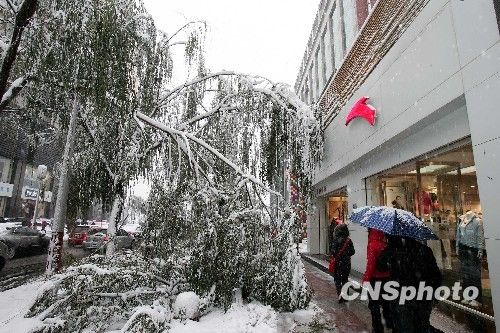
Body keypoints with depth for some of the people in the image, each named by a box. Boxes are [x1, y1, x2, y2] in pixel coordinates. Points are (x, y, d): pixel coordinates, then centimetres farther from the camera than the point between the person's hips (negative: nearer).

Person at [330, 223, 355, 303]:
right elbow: (352, 251, 1)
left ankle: (340, 293, -11)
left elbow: (333, 251, -16)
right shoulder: (349, 240, -2)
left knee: (337, 278, 9)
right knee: (345, 279, 16)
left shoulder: (336, 240, -14)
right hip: (347, 263, 4)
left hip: (338, 262, -4)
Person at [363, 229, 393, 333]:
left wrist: (366, 279, -18)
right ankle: (389, 322, 40)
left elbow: (370, 264, -25)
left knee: (374, 304, 8)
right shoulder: (386, 245, -2)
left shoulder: (372, 245, -21)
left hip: (374, 278, -7)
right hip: (386, 277, 7)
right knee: (385, 301, 25)